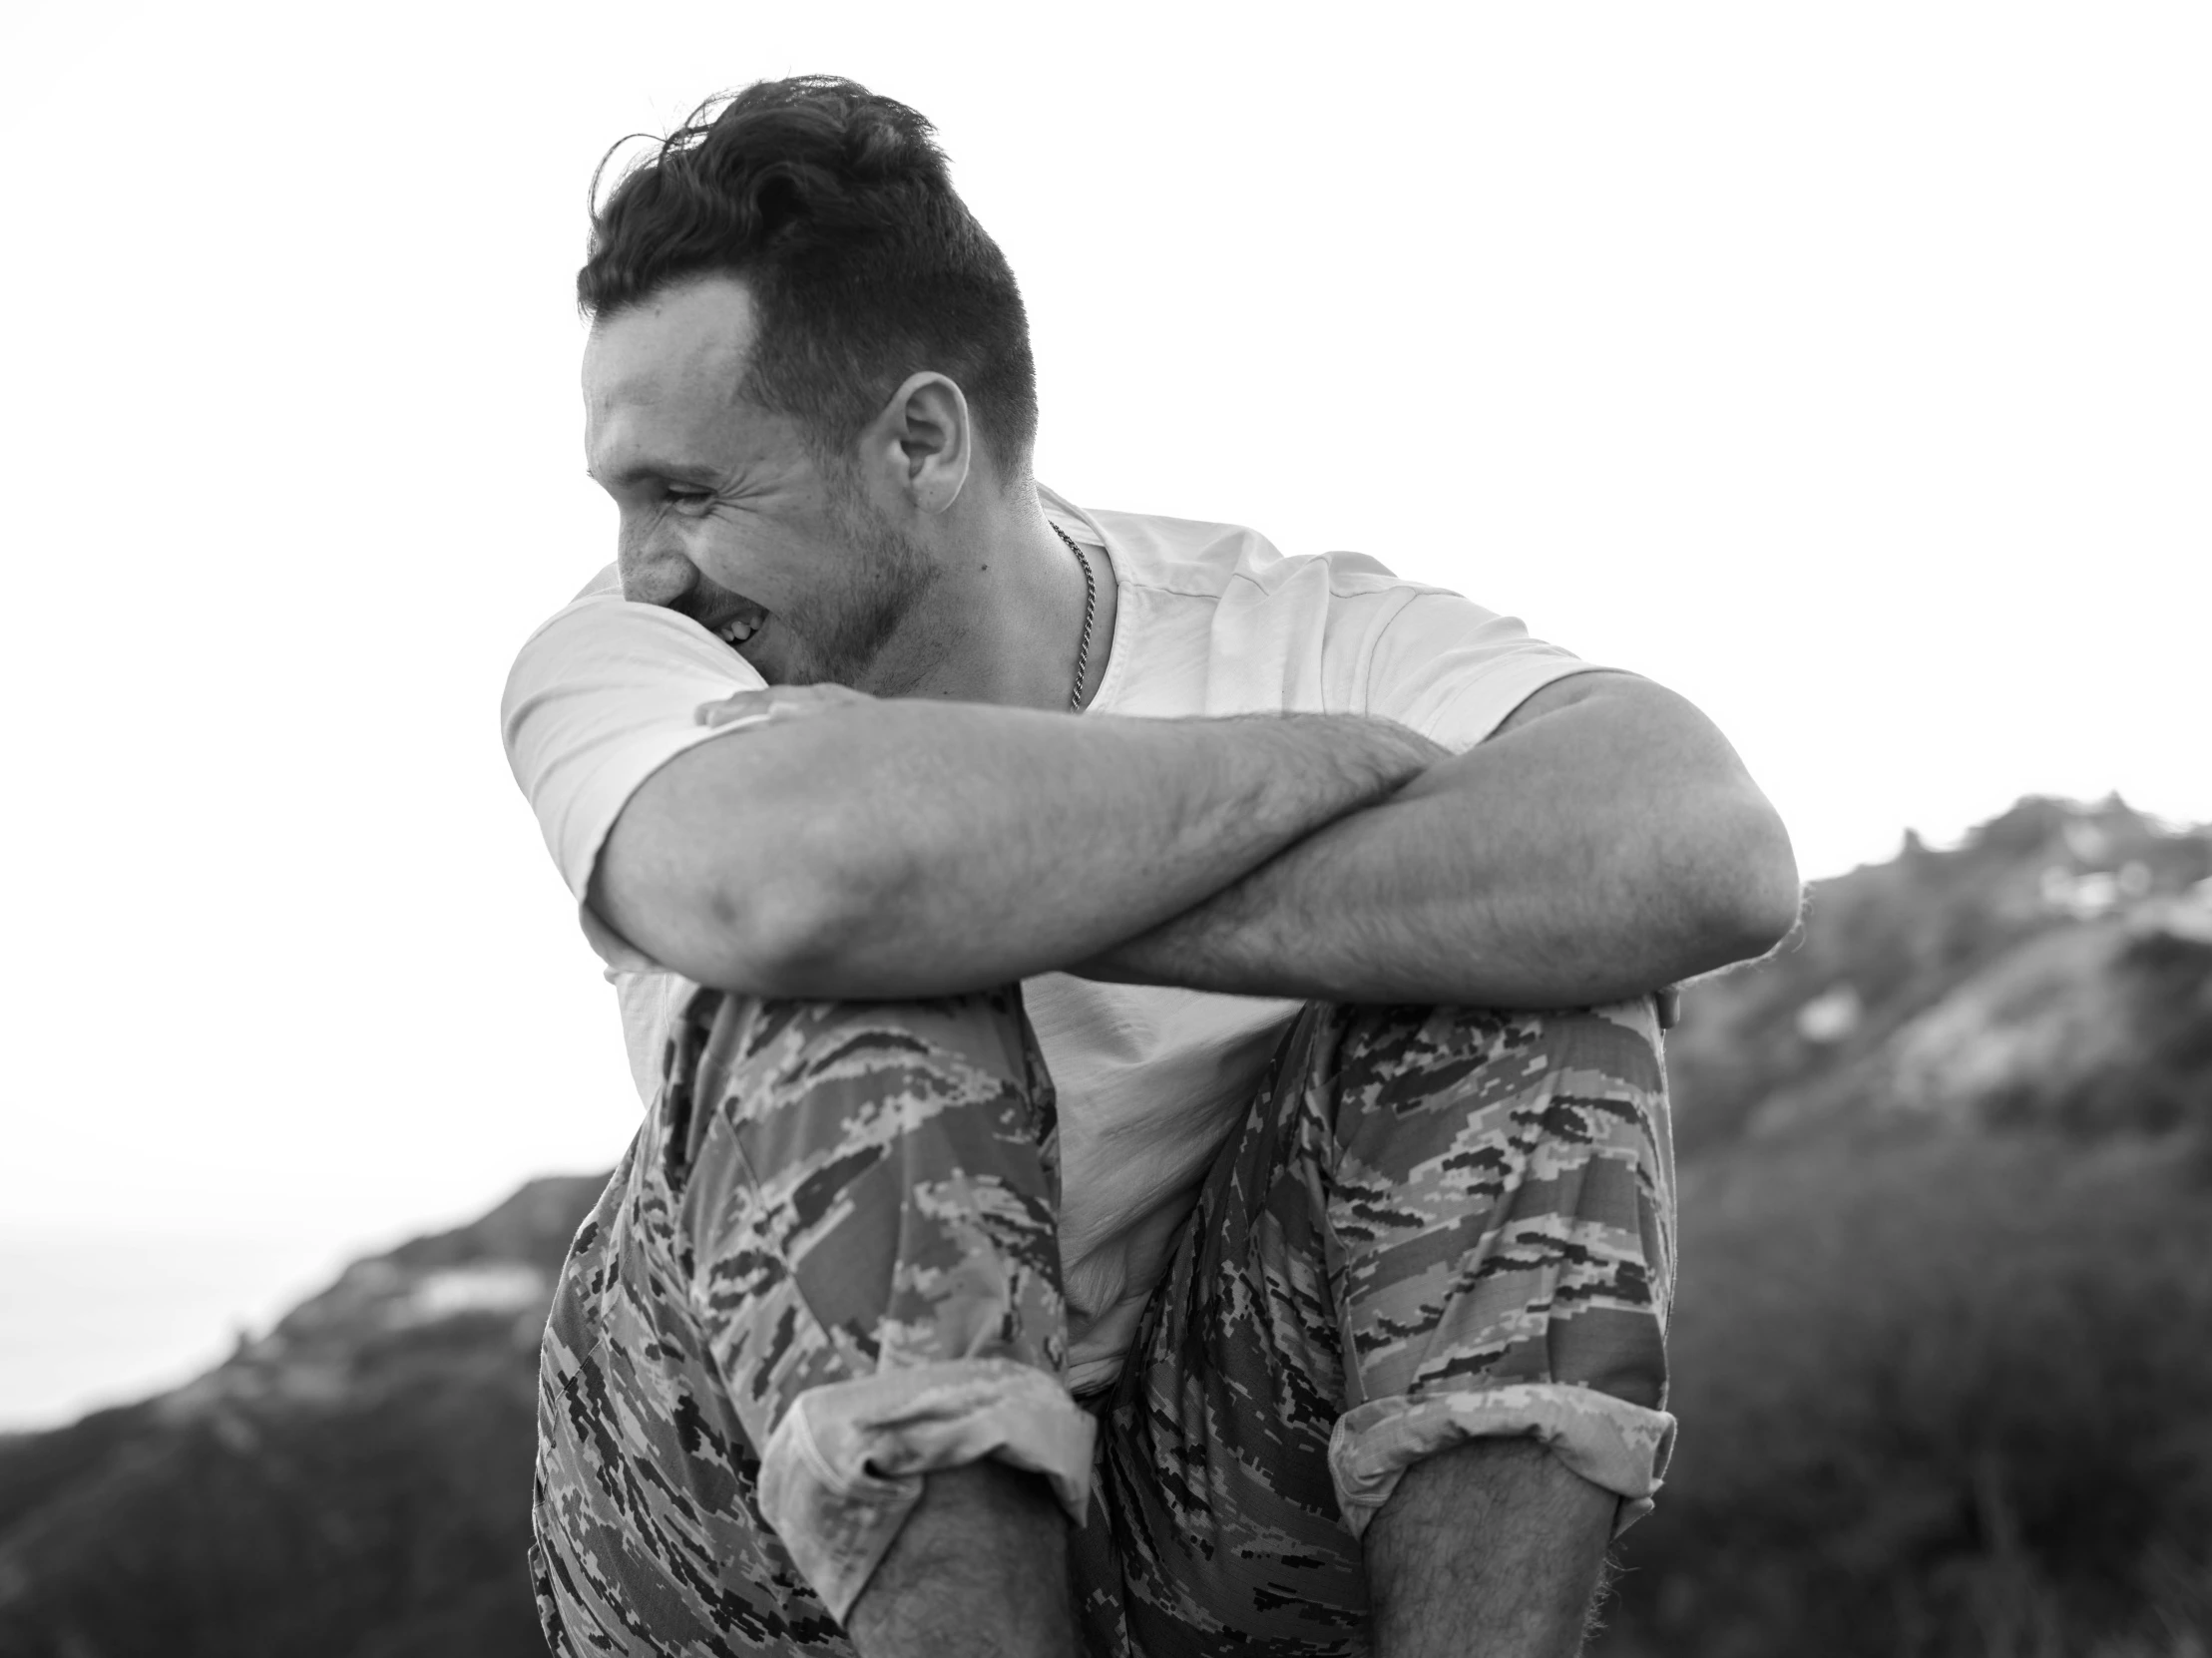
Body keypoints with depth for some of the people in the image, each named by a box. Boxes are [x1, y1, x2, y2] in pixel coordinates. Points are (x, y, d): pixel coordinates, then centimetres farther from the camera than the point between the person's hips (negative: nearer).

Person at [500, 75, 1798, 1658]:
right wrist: (1329, 758, -25)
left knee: (1523, 992, -20)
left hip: (1224, 1499, 2)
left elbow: (1717, 856, -30)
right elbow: (777, 879, -37)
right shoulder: (611, 663, -10)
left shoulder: (1300, 630, -9)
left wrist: (1012, 907, -32)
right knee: (856, 1020, -28)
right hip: (765, 1515, -1)